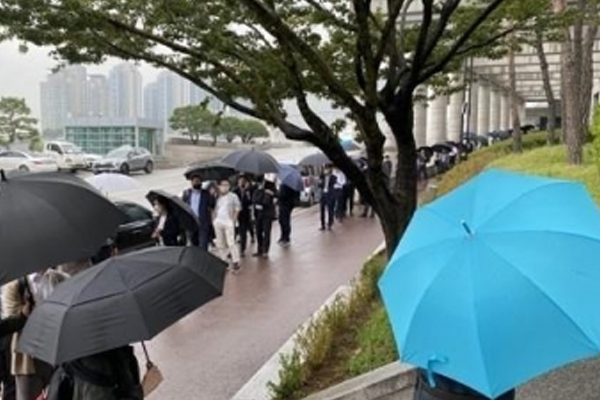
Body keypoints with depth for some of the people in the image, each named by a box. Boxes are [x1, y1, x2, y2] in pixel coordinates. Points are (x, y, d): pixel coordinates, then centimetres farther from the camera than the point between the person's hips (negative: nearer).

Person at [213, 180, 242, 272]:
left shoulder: (233, 196, 0)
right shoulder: (217, 197, 10)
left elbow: (237, 208, 1)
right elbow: (215, 209, 17)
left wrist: (233, 219, -4)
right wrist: (214, 219, 7)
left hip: (228, 222, -5)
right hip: (218, 223, 5)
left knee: (231, 242, -11)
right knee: (220, 244, 8)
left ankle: (236, 262, -6)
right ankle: (224, 261, 18)